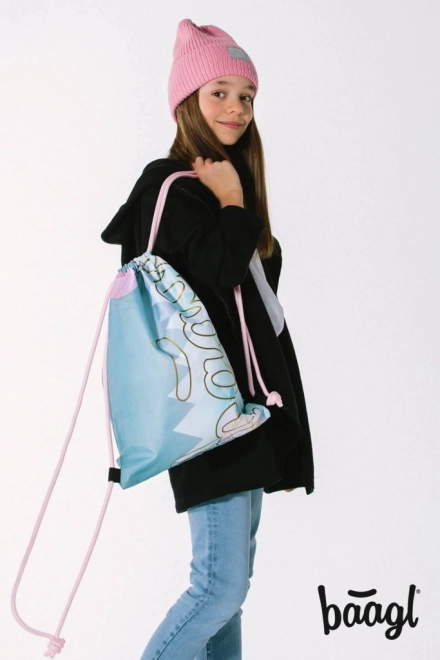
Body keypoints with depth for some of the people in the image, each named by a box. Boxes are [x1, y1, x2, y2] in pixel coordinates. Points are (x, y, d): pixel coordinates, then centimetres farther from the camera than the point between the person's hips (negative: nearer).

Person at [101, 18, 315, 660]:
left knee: (232, 577, 12)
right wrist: (232, 205, -9)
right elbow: (218, 266, -24)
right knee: (221, 583, -11)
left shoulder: (228, 183, 18)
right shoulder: (170, 185, -8)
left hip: (248, 402, 9)